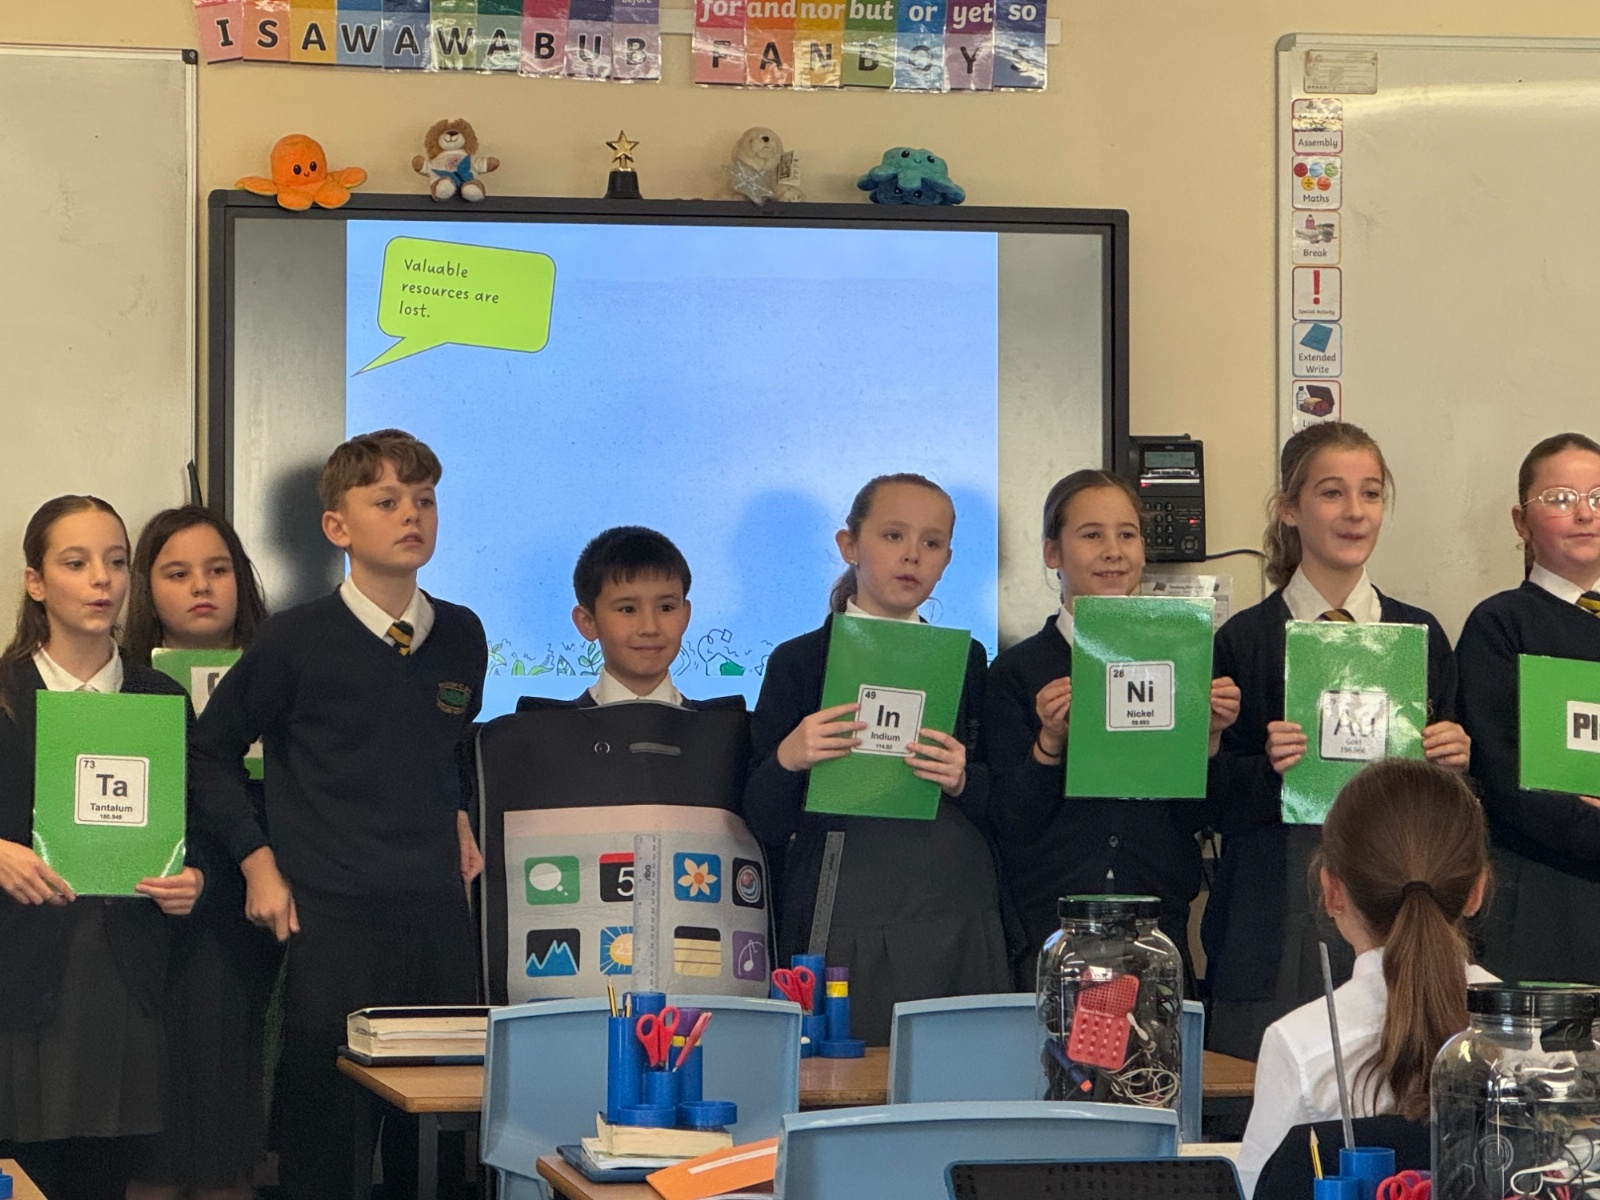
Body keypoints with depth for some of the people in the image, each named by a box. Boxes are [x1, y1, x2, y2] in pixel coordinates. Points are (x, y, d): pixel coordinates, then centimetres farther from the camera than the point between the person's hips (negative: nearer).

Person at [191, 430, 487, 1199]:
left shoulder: (461, 637, 8)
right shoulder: (297, 641, -5)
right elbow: (212, 753, 4)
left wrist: (457, 819, 13)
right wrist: (257, 862, -2)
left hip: (439, 913, 4)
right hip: (330, 915, -4)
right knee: (319, 1127, 1)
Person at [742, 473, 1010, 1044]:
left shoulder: (965, 660, 12)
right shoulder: (799, 662, 4)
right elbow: (765, 825, 0)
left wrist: (962, 781, -9)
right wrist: (788, 760, -18)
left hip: (959, 925, 3)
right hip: (842, 926, -2)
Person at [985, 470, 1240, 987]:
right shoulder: (1018, 670, 2)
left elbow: (1193, 818, 7)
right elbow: (1011, 827, -4)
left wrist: (1209, 738, -8)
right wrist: (1050, 741, -18)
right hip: (1047, 926, -2)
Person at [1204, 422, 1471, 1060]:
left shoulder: (1421, 635, 11)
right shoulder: (1245, 640, 2)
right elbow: (1216, 802, 0)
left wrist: (1452, 761, -6)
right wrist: (1269, 768, -18)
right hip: (1276, 927, -2)